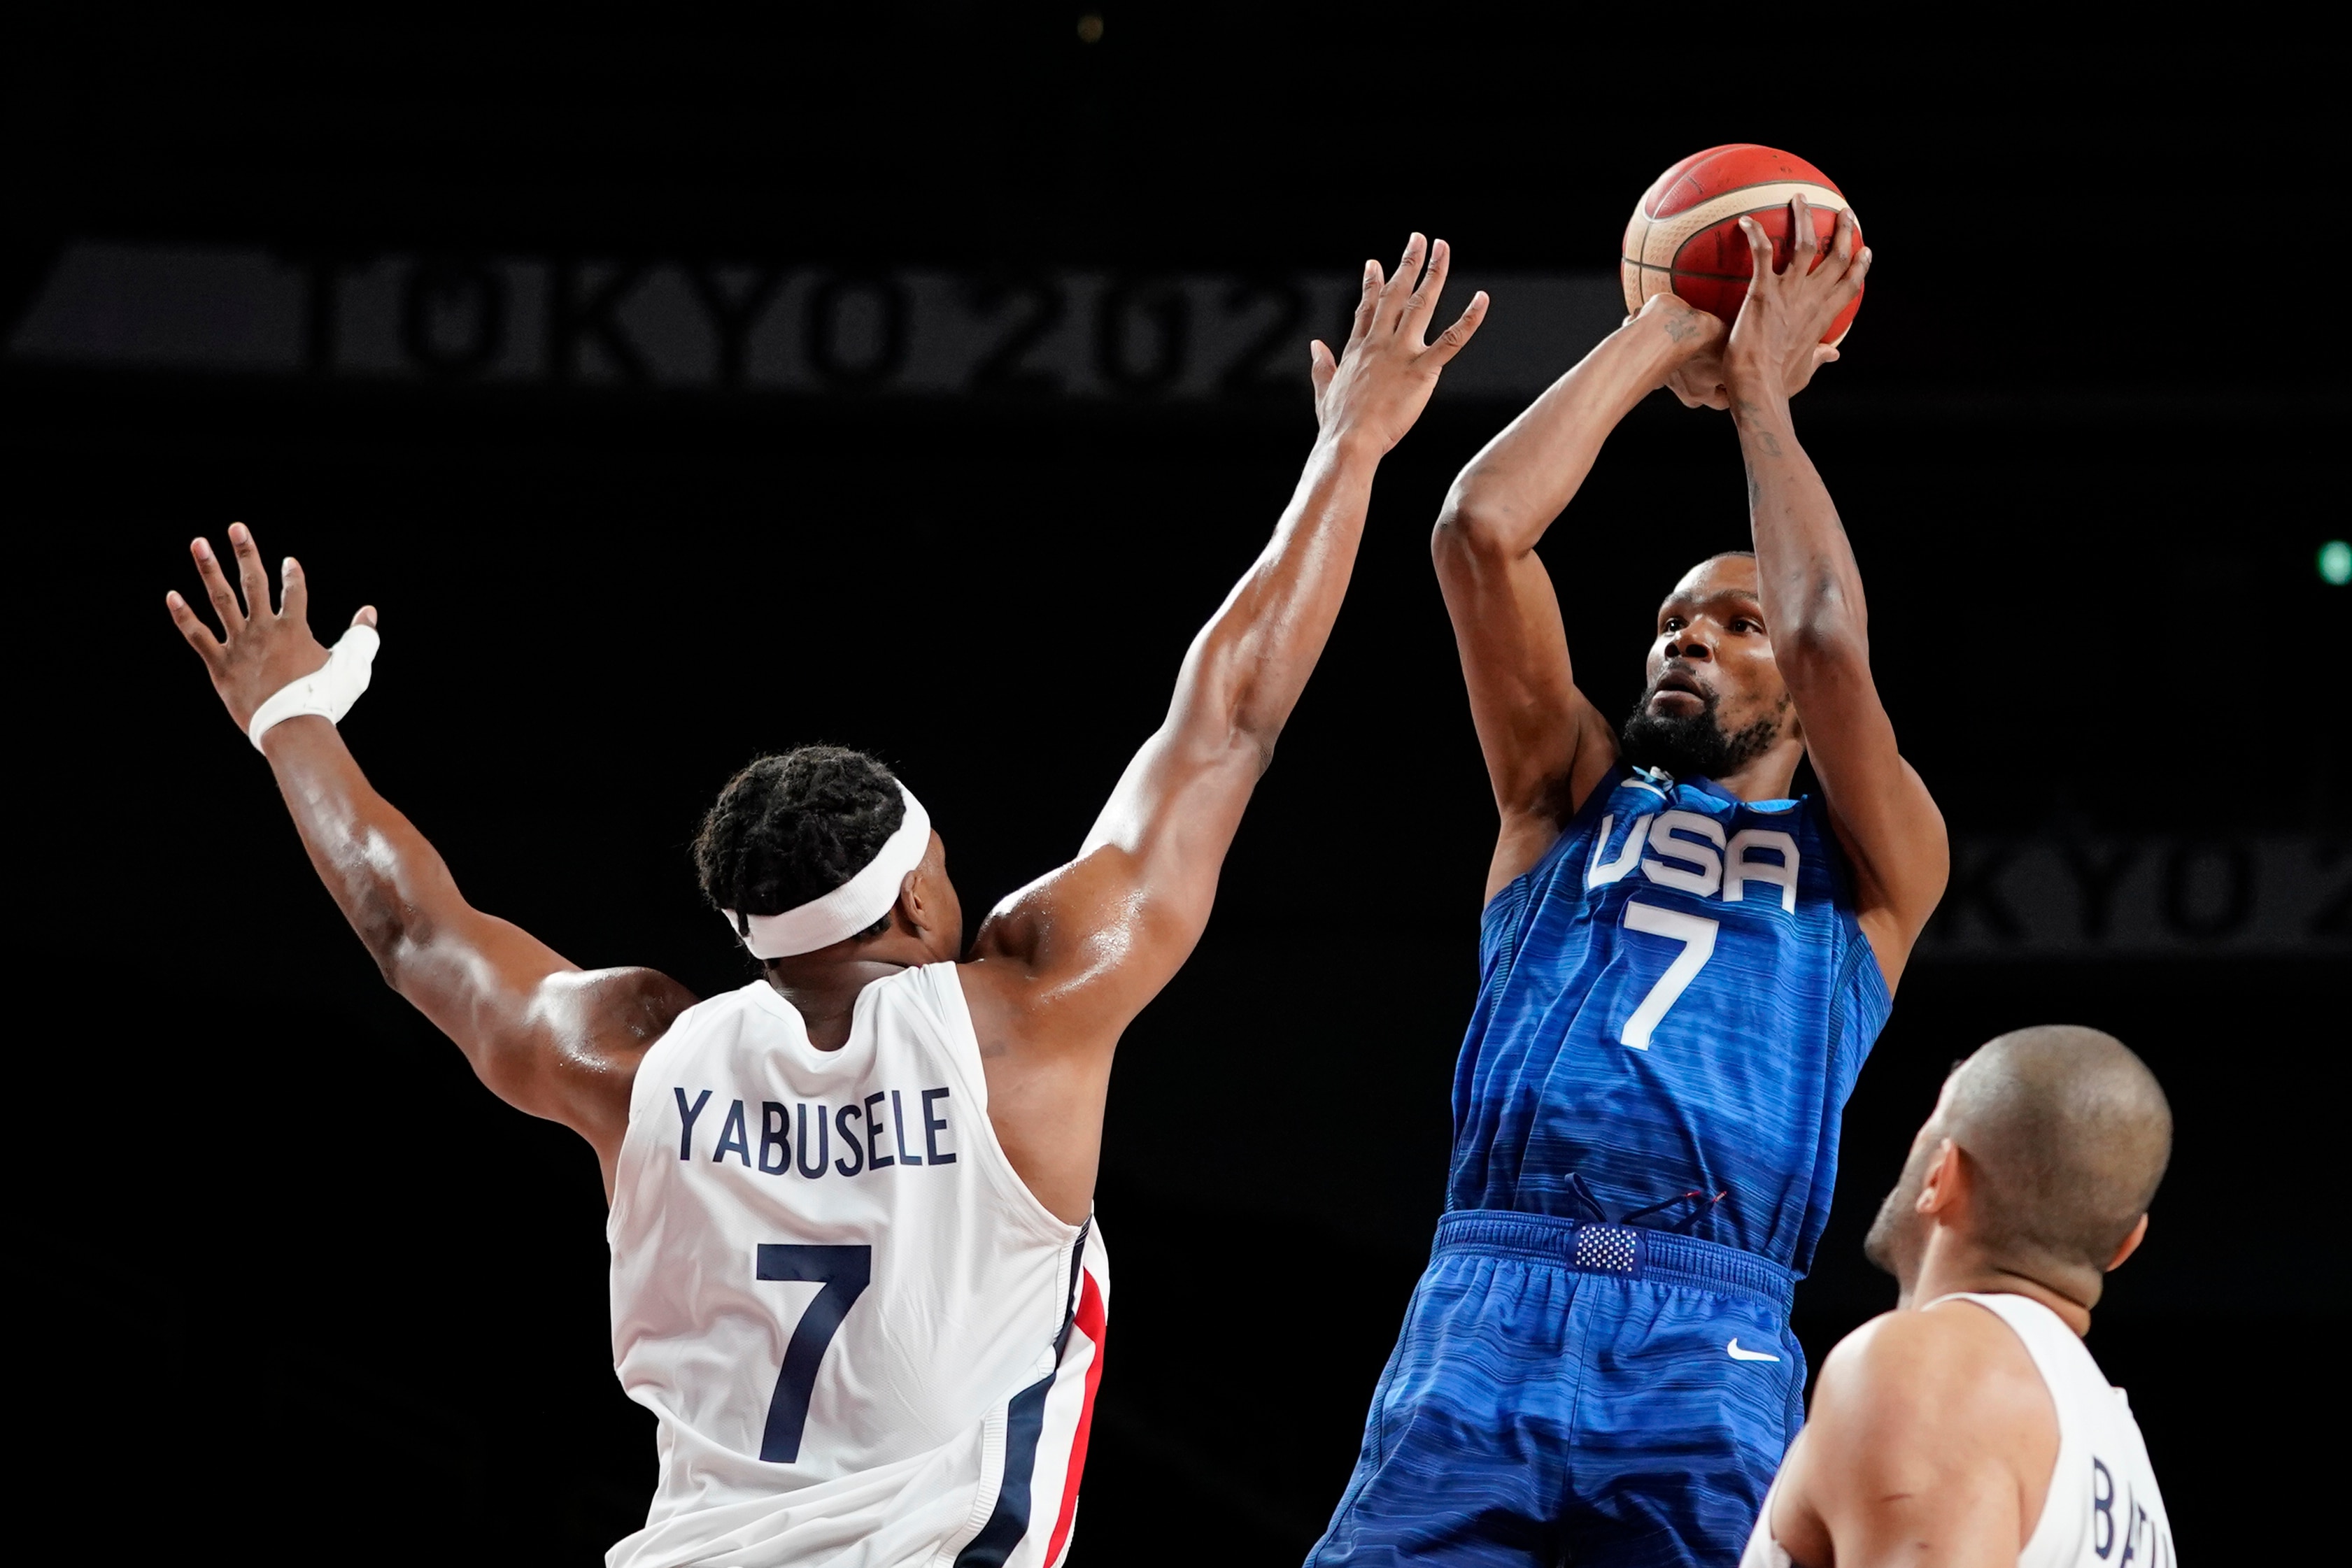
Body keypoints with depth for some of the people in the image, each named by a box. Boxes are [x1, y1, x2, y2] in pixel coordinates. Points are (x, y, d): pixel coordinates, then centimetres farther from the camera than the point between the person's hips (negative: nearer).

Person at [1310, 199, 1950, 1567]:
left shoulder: (1871, 868, 17)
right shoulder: (1575, 798, 23)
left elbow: (1829, 642, -2)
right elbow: (1483, 530, 11)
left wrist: (1761, 392, 11)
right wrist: (1659, 345, 16)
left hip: (1711, 1350, -1)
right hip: (1483, 1310, 1)